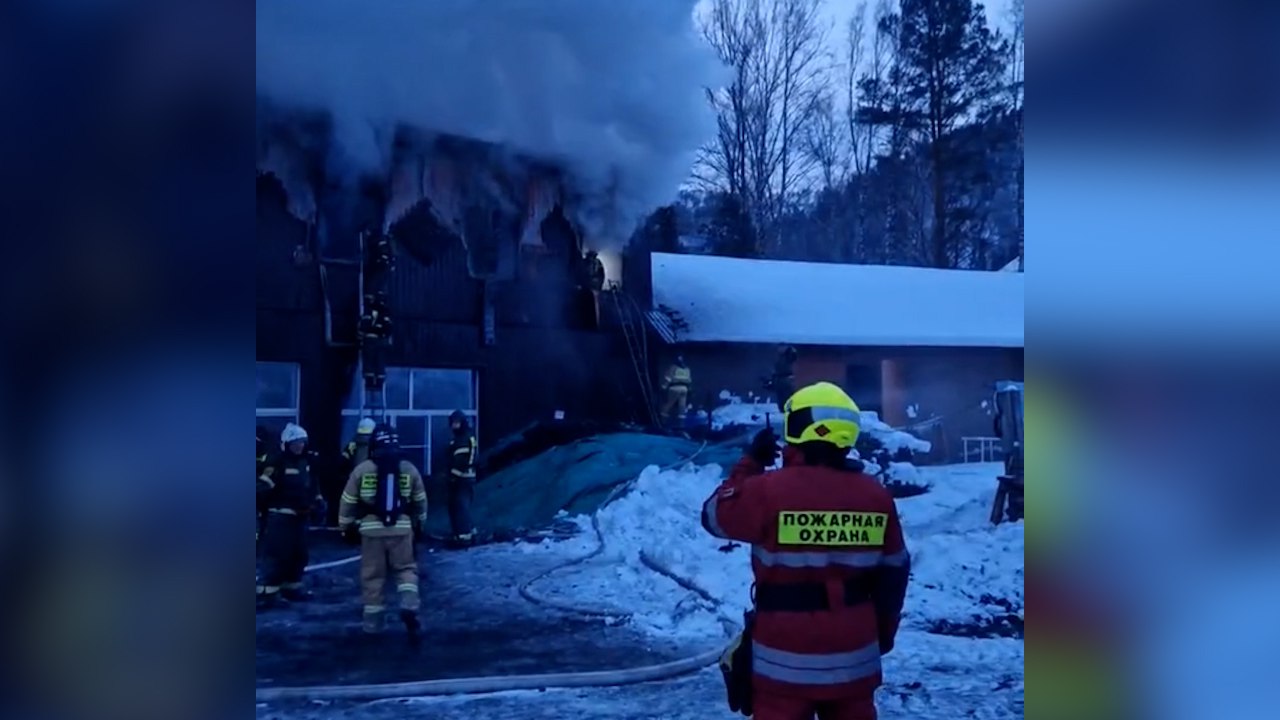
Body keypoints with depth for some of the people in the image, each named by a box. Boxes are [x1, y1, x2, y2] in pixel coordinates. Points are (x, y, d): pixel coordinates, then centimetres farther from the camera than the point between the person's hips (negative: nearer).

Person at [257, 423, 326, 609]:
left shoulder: (307, 461, 12)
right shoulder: (278, 462, -14)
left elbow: (312, 484, 25)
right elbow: (264, 485, -23)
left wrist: (318, 500, 17)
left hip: (301, 516, 8)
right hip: (281, 516, -8)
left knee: (299, 553, 14)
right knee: (277, 554, -11)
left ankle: (291, 587, 27)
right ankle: (267, 591, -7)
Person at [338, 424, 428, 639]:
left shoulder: (361, 469, -1)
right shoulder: (409, 469, 5)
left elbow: (348, 502, 3)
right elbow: (420, 501, 15)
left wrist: (346, 527, 15)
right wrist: (420, 524, 29)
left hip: (371, 528, -1)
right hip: (401, 527, 1)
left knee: (372, 575, 9)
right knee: (406, 568, 14)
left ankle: (373, 621, 14)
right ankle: (409, 605, -8)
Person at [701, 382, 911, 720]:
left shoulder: (769, 490, -16)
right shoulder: (876, 496, -1)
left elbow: (715, 516, 1)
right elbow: (893, 574, 8)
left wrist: (752, 462, 8)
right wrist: (883, 632, 22)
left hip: (785, 656, -4)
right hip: (854, 654, 4)